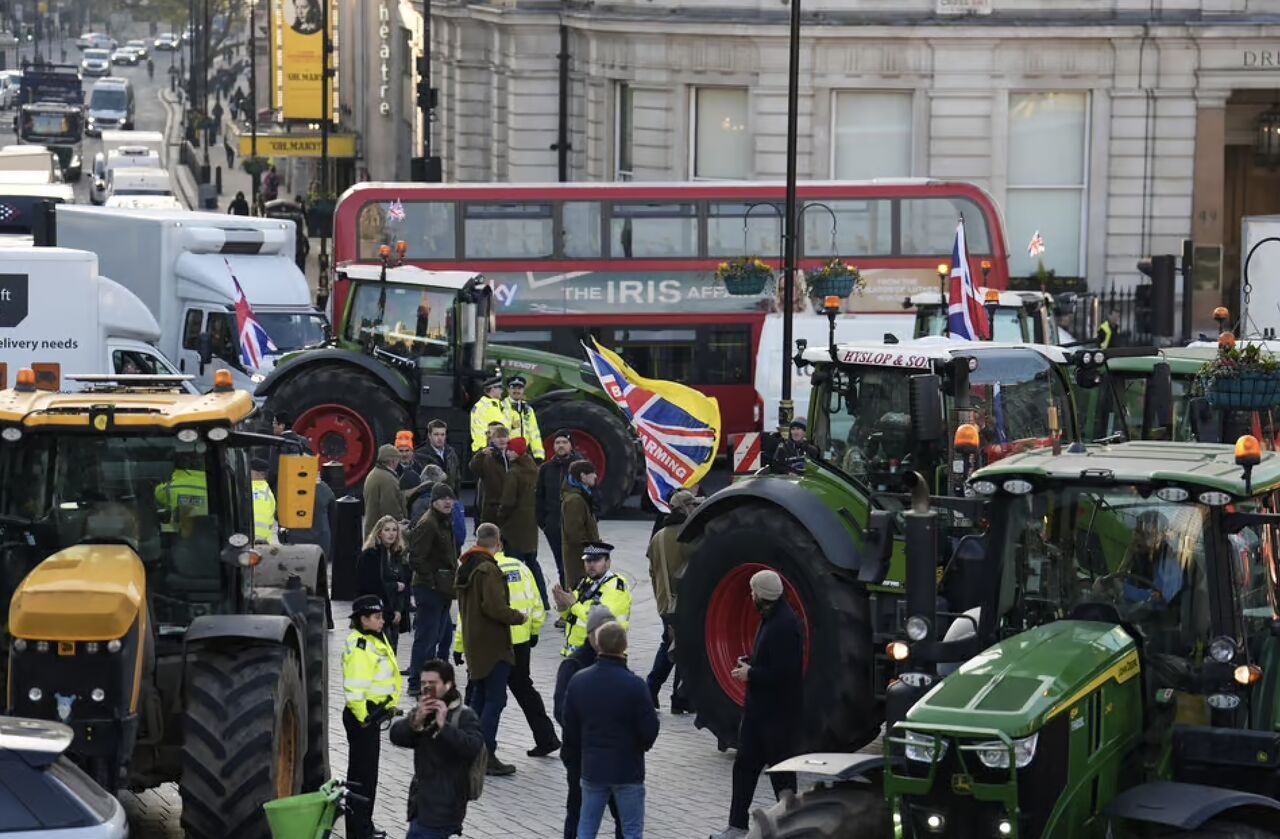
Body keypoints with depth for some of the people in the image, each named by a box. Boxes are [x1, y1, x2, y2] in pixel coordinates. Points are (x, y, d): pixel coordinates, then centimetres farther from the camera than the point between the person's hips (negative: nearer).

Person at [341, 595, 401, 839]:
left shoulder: (376, 641, 11)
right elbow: (354, 688, -25)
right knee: (361, 773, -5)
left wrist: (385, 708, 20)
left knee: (368, 772, 17)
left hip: (374, 714, 10)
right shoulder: (359, 648, -21)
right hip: (362, 717, -10)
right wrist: (363, 717, -20)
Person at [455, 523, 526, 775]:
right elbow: (494, 607, -26)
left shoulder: (465, 568, 11)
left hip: (474, 643, 9)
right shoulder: (488, 570, -19)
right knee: (495, 700, -6)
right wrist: (519, 617, -12)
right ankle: (486, 756, -8)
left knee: (481, 696, 18)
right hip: (493, 645, -9)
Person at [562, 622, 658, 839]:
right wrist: (642, 746, 9)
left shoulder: (578, 681, -3)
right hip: (627, 769, -4)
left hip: (591, 767, 4)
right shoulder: (634, 685, -18)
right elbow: (650, 729, -13)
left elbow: (569, 726, 4)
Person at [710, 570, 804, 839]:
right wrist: (750, 662, 5)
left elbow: (783, 671, -28)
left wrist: (751, 673, -16)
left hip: (778, 710, -10)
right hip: (760, 706, 10)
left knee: (781, 770, 2)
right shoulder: (771, 618, 9)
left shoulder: (785, 624, -23)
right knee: (745, 764, 12)